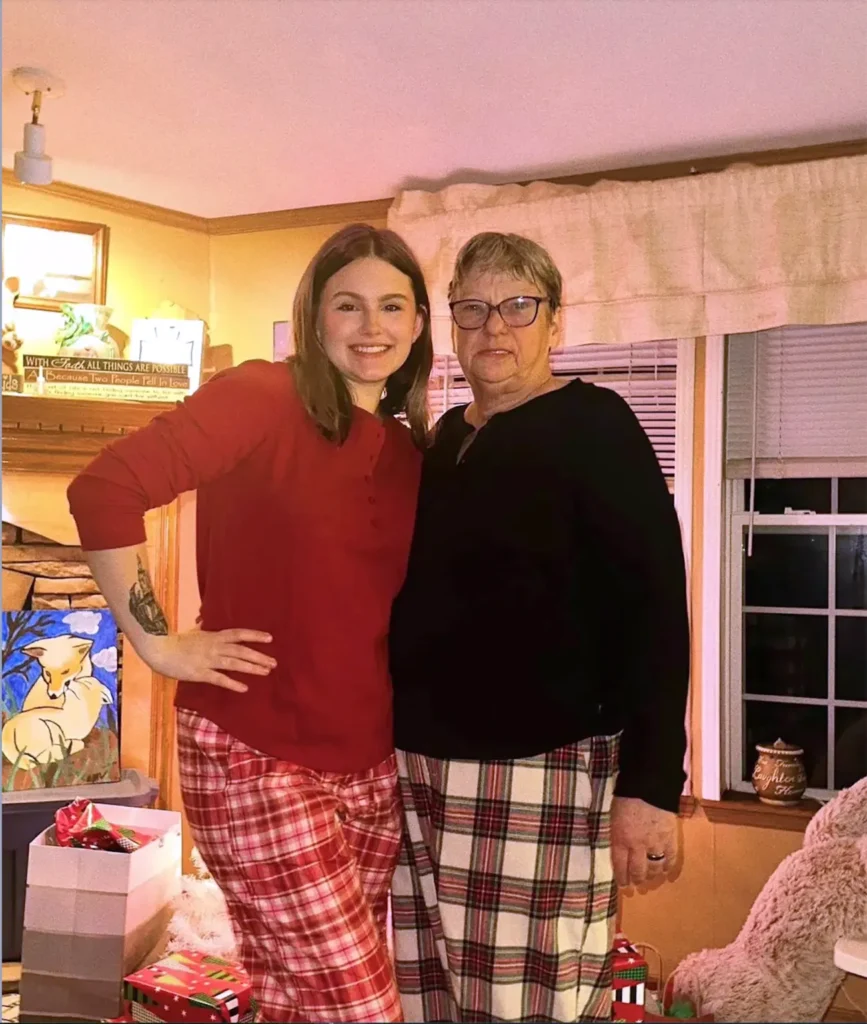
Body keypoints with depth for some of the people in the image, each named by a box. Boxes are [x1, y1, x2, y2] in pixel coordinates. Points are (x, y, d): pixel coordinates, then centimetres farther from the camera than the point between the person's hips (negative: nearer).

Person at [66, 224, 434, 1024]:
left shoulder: (411, 451, 10)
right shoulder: (263, 397, -11)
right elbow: (104, 489, -20)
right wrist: (158, 642, -18)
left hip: (372, 768, 7)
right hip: (257, 761, -6)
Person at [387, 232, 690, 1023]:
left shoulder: (595, 427, -5)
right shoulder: (445, 439, 14)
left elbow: (653, 607, -12)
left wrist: (650, 782, -17)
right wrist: (394, 746, 15)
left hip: (539, 772, -6)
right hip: (422, 769, 6)